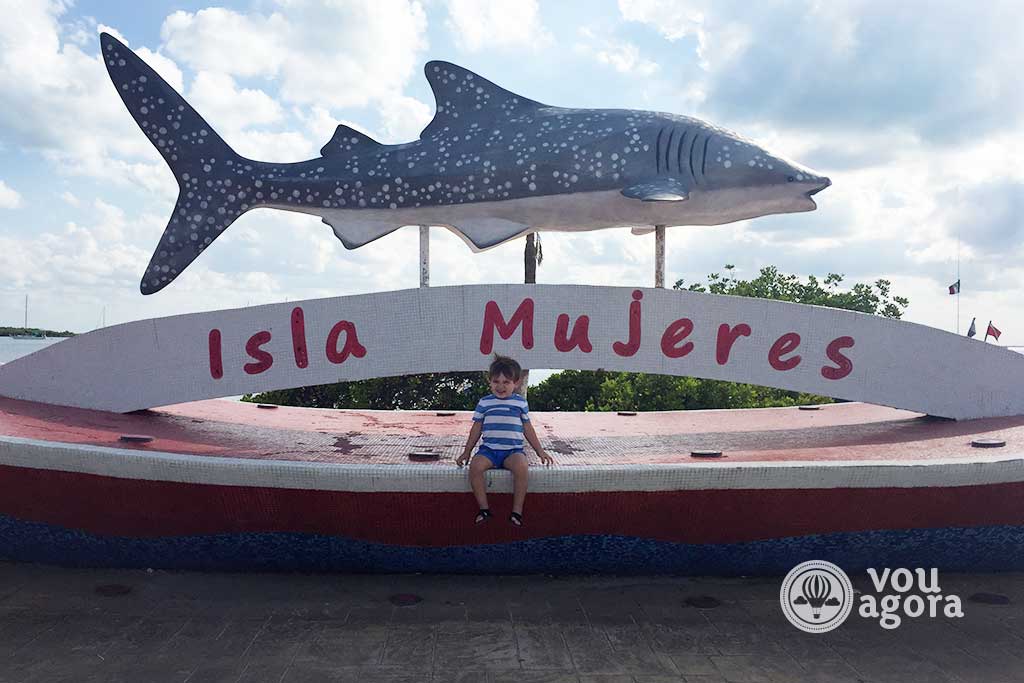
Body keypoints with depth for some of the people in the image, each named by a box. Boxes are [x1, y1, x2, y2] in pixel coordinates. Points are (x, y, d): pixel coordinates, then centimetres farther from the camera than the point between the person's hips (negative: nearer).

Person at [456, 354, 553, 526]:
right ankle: (484, 508, -14)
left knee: (520, 466, -33)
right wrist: (467, 452, 14)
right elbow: (476, 428, 15)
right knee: (475, 466, -29)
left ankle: (517, 510, -21)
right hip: (488, 448, 1)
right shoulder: (484, 402, 9)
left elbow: (528, 429, 16)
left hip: (513, 450, -1)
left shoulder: (520, 403, 9)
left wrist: (540, 451, 16)